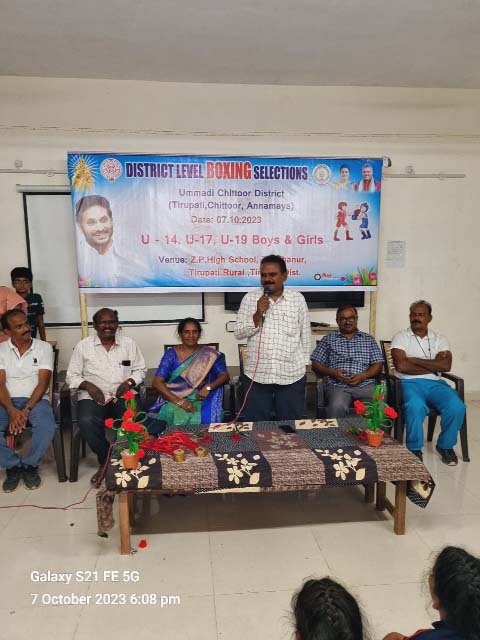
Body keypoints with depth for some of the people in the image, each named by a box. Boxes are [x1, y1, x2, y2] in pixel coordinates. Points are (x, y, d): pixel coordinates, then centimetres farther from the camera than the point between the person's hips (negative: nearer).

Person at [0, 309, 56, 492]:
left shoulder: (44, 347, 1)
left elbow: (43, 383, -6)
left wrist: (27, 409, -20)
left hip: (36, 399, -1)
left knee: (47, 427, -33)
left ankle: (30, 465, -5)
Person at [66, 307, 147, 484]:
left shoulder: (129, 343, 9)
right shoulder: (83, 345, 5)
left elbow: (140, 370, 12)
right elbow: (72, 375, 6)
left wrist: (129, 382, -8)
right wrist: (88, 386, -12)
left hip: (123, 395, 1)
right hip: (93, 396, 0)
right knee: (87, 422, -33)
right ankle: (105, 461, -7)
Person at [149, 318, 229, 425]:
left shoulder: (209, 355, 5)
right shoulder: (171, 354, 4)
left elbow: (224, 376, 5)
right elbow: (157, 382, -3)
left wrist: (208, 387, -15)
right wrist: (178, 401, -17)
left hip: (200, 400, 0)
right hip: (173, 399, 0)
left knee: (200, 417, -32)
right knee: (173, 415, -32)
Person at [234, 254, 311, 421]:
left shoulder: (298, 299, 2)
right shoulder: (250, 298, 1)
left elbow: (305, 334, 9)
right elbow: (238, 333, -1)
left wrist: (303, 363, 9)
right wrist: (258, 315, -14)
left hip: (292, 376, 0)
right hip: (256, 375, 0)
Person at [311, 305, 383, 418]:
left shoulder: (368, 339, 18)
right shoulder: (328, 339, 15)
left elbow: (378, 364, 12)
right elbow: (316, 364, 10)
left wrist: (363, 376, -7)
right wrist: (332, 372, -8)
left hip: (366, 384, 1)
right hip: (337, 385, -1)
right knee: (337, 407, -33)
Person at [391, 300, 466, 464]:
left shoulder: (439, 339, 13)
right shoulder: (401, 337, 4)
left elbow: (446, 366, -4)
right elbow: (401, 366, -12)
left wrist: (415, 360, -9)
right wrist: (433, 366, -5)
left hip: (435, 383, 4)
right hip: (410, 383, -3)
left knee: (456, 407, -24)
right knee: (416, 407, -35)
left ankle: (445, 445, 3)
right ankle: (414, 449, -10)